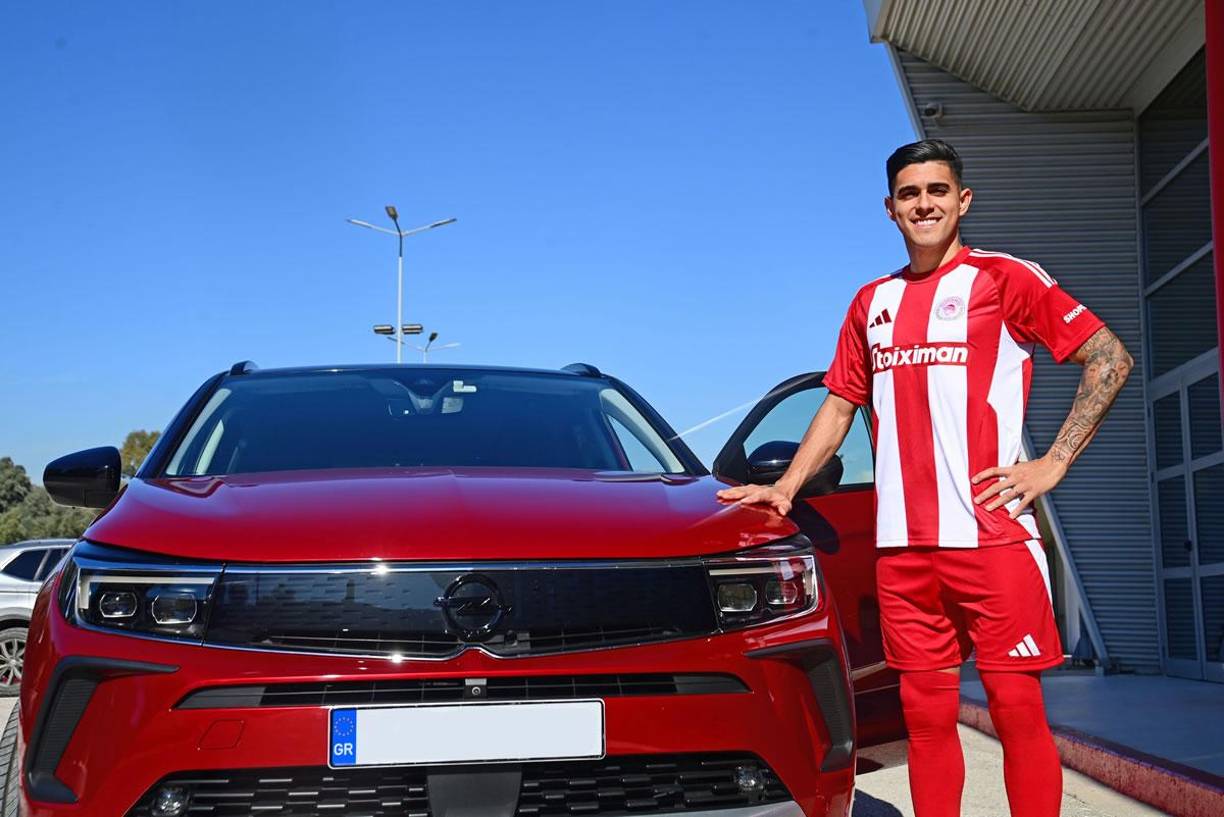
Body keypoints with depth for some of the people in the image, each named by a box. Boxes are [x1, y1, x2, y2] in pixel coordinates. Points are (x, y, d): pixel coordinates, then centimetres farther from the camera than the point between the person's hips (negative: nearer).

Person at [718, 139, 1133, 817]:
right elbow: (840, 405, 21)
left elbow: (1110, 357, -1)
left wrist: (1053, 463, -8)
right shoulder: (873, 303, 17)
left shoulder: (1004, 278, 2)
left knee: (1016, 708, -3)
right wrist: (785, 487, 9)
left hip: (992, 533, -4)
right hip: (902, 543, 5)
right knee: (926, 713, 6)